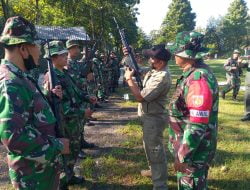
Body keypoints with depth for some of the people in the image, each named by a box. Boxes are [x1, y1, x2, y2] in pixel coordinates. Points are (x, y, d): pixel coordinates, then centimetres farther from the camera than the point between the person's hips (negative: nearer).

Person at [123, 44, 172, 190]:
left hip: (154, 118, -10)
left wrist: (129, 79, -17)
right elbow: (136, 68, 17)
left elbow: (140, 97, -27)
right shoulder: (155, 70, 2)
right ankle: (154, 170, 46)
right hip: (149, 116, 10)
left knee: (155, 150, -1)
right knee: (150, 145, 25)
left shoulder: (162, 77, -28)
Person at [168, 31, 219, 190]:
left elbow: (197, 125, -29)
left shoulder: (198, 79, -28)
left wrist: (182, 156, -23)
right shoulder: (193, 73, 5)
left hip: (194, 150, -9)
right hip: (189, 144, 9)